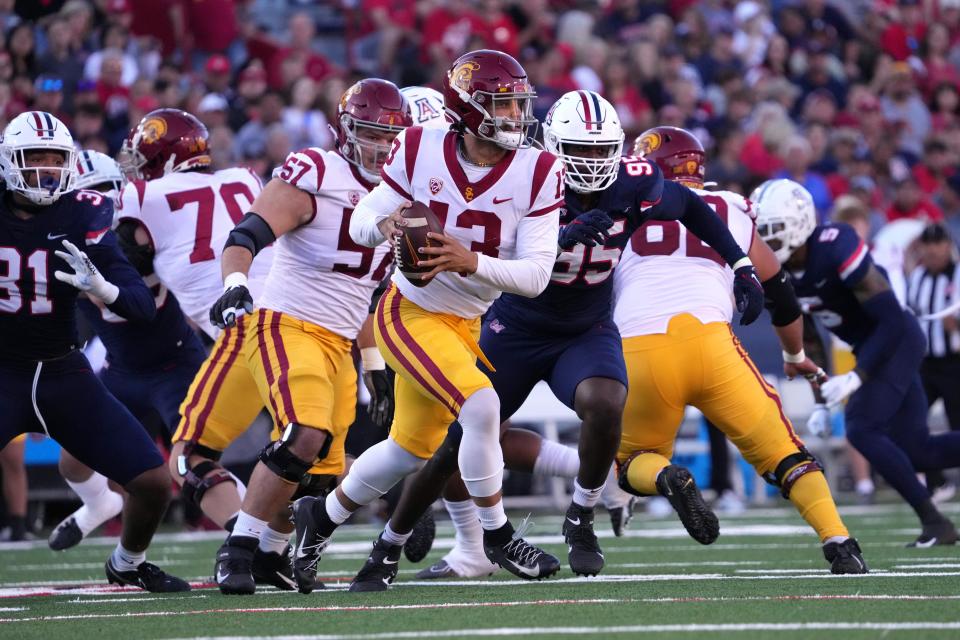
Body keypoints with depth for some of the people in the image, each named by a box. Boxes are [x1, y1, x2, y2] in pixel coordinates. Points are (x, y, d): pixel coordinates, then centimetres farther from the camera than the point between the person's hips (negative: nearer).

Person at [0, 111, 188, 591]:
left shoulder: (82, 215, -8)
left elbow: (142, 307, -12)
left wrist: (99, 286, -31)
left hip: (65, 375, 2)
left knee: (154, 483, -1)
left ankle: (128, 565, 29)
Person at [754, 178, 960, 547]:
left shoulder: (836, 250, -27)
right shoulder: (776, 276, -1)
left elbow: (892, 320, -25)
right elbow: (807, 341, 12)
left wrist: (856, 377, -27)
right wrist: (821, 403, 8)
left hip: (897, 340, -8)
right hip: (869, 348, 8)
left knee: (862, 429, -17)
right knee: (917, 453, 5)